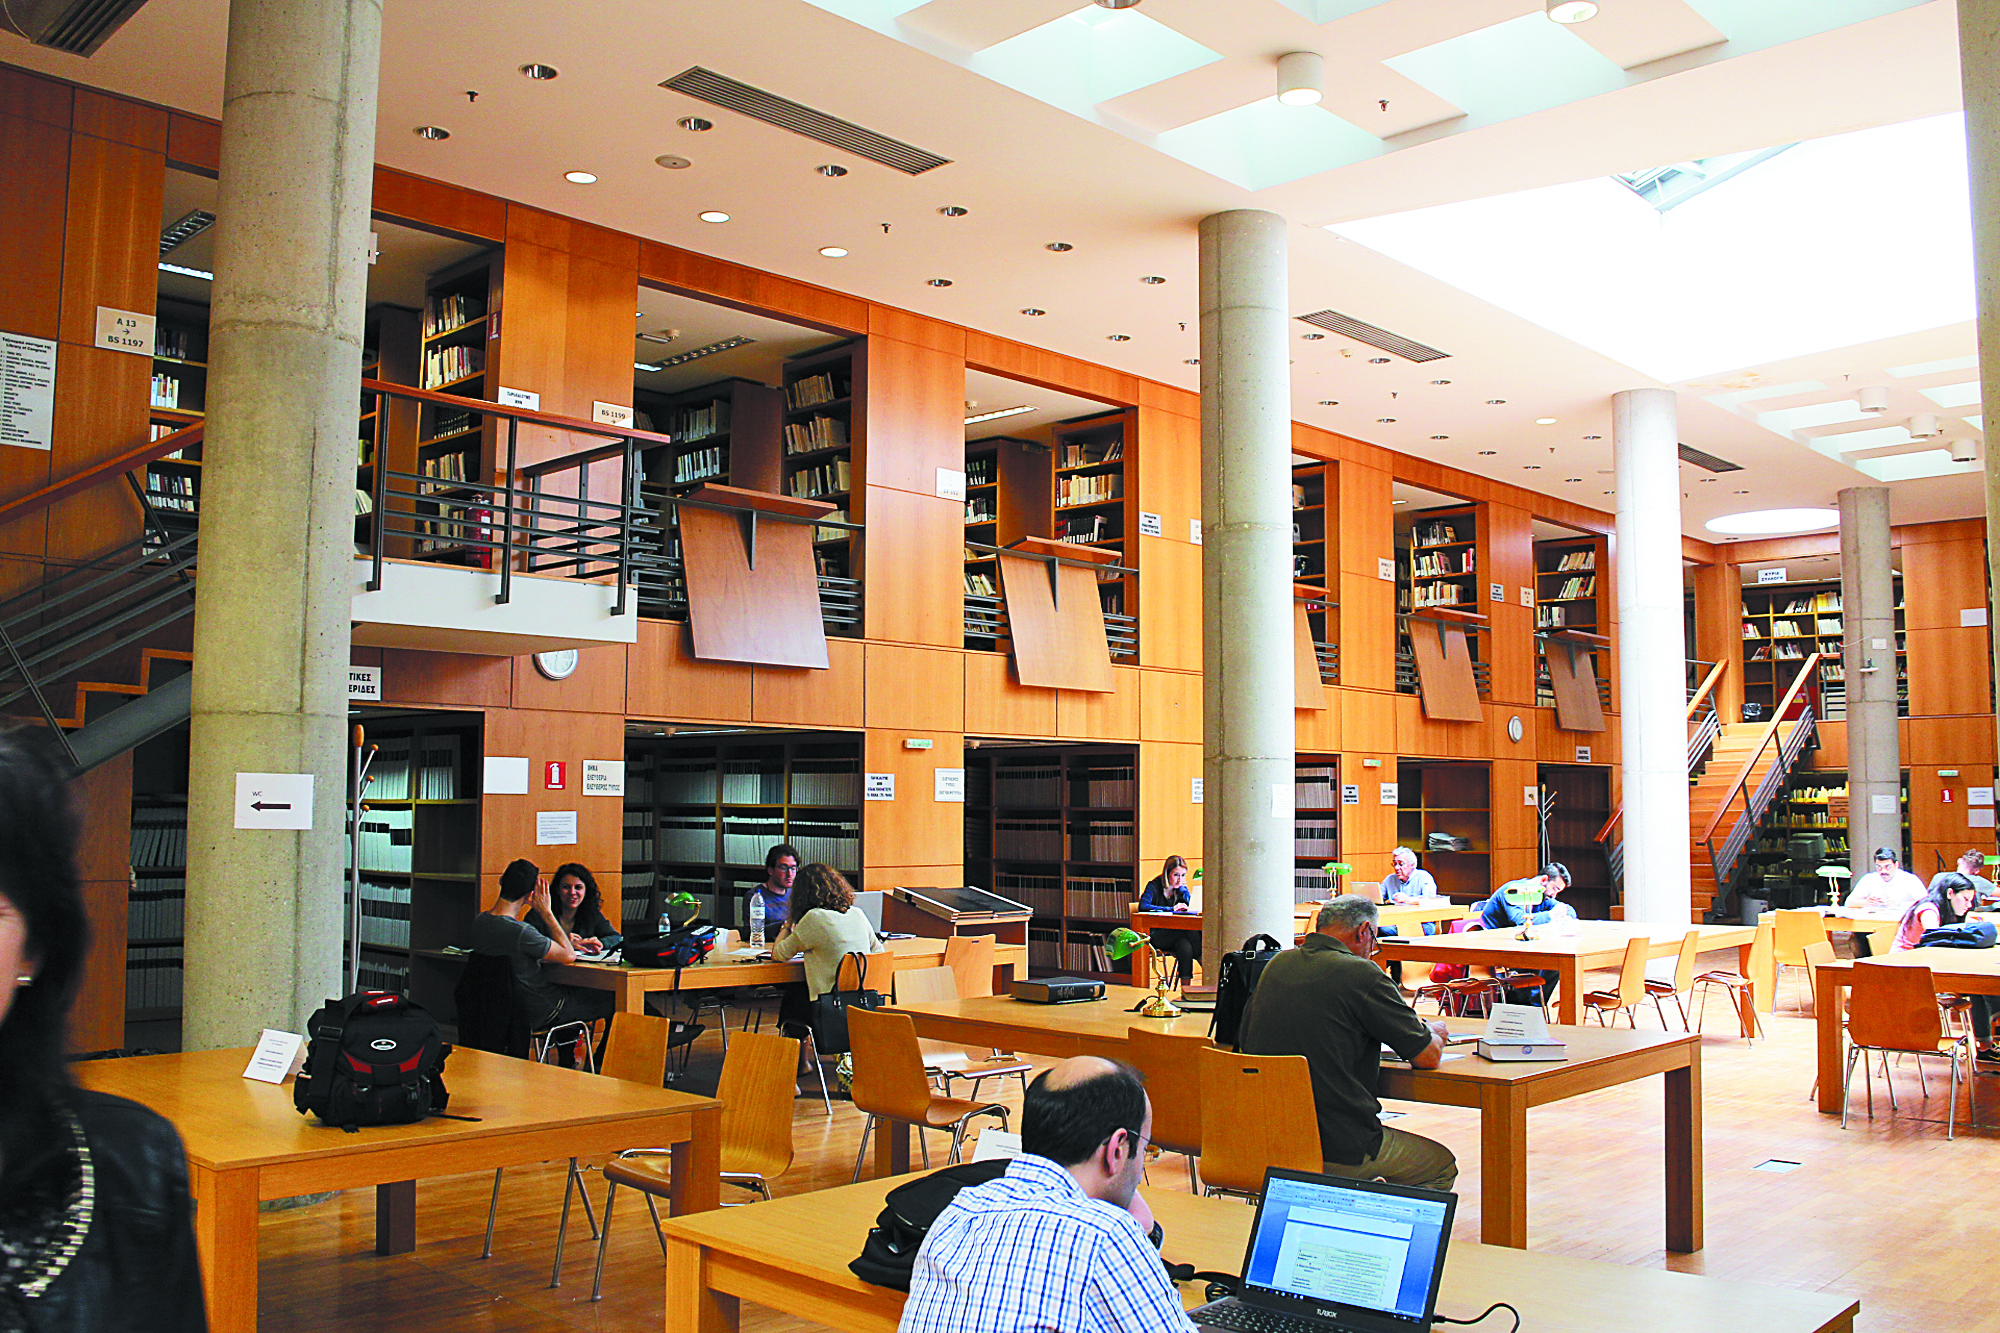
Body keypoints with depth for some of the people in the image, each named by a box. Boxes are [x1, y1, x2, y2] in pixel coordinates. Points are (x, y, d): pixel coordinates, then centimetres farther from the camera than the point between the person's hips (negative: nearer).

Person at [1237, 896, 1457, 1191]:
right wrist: (1435, 1033, 17)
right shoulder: (1361, 974, -14)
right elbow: (1429, 1056, -7)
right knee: (1443, 1165, 17)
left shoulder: (1276, 965, 5)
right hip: (1339, 1150, -7)